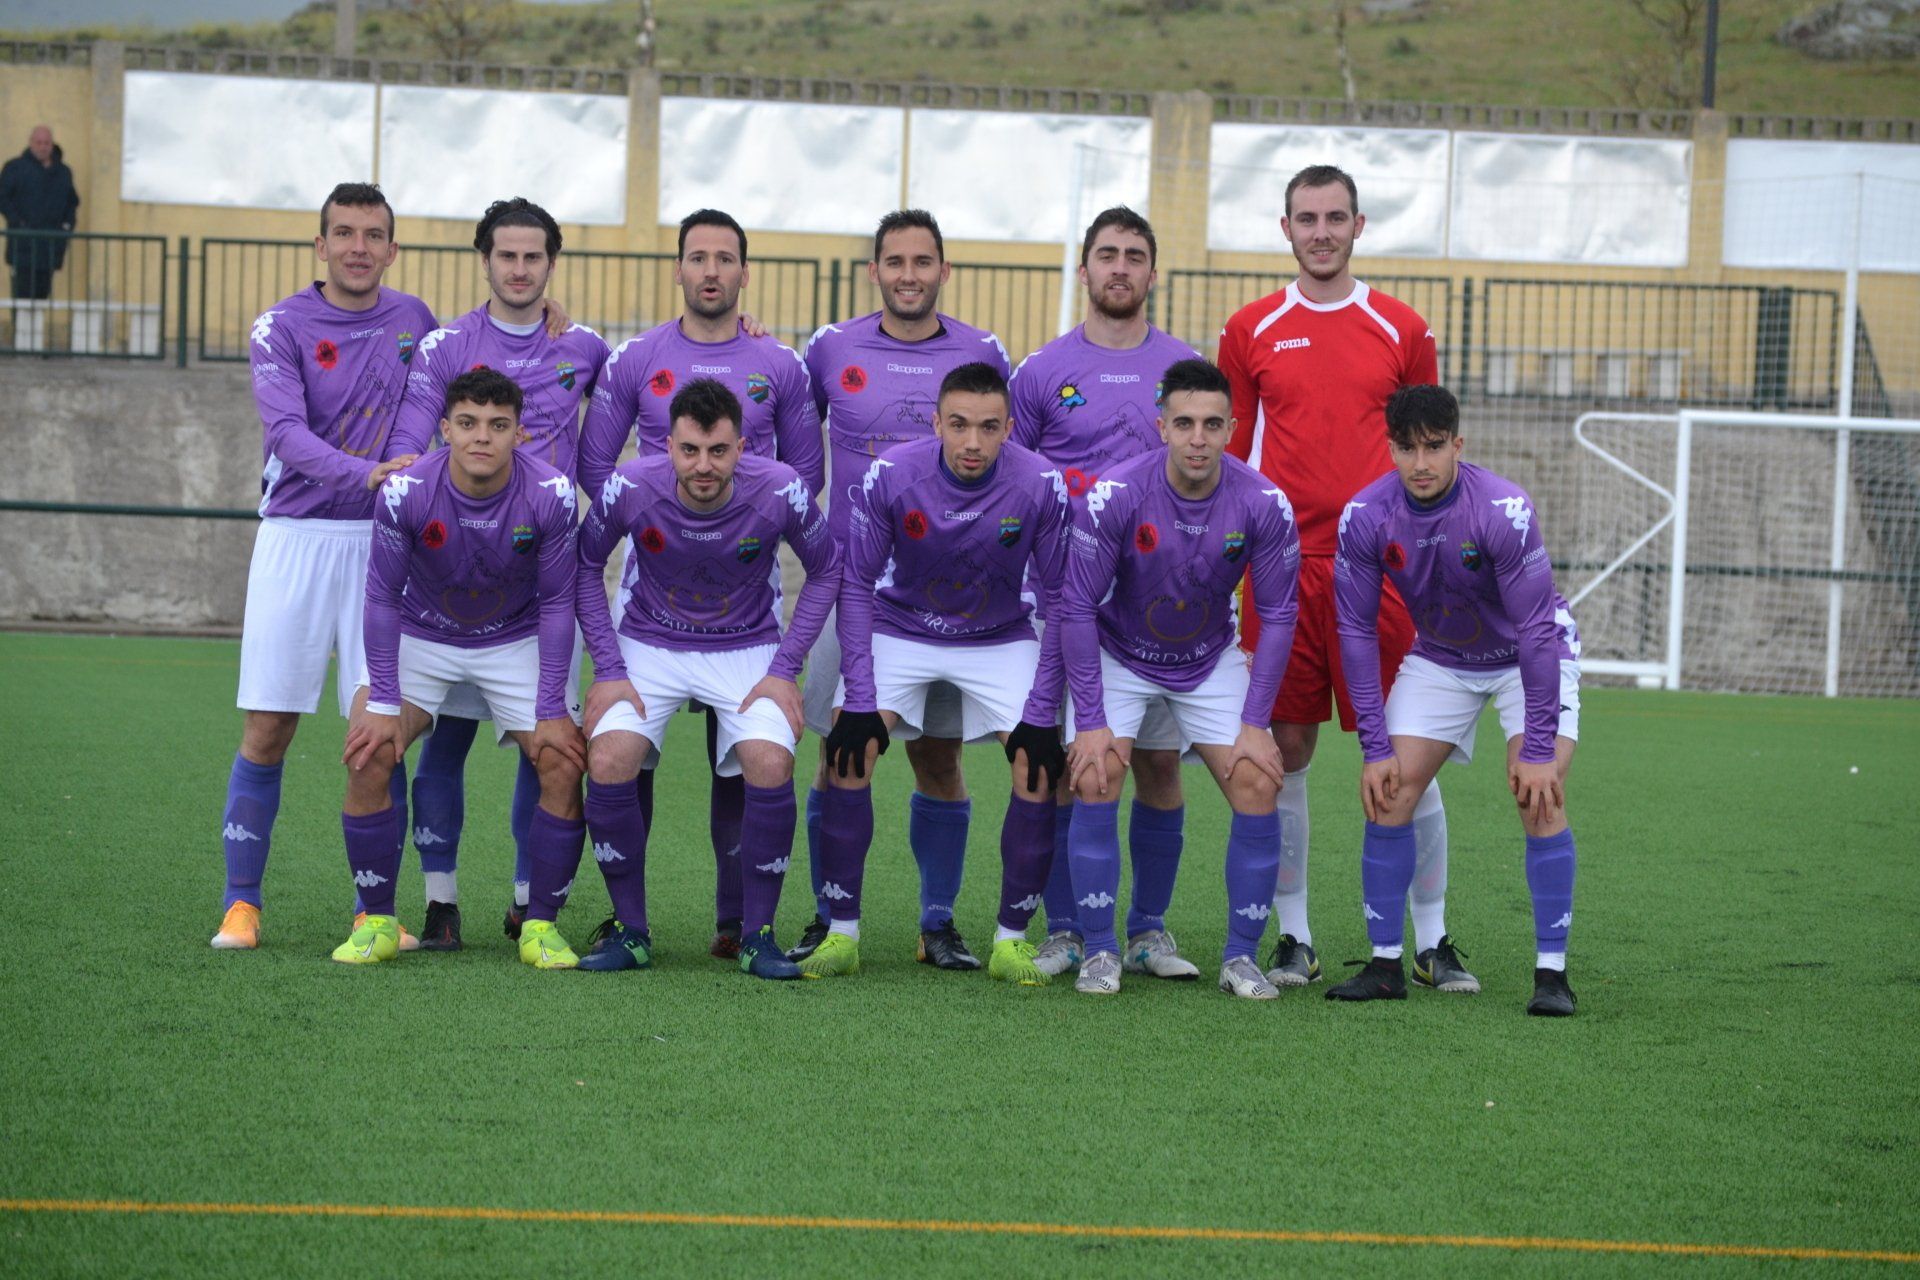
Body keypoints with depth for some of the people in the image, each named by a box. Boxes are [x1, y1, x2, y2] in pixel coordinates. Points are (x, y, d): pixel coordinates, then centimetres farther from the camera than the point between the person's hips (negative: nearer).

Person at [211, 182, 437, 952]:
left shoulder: (414, 321, 8)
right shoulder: (282, 327, -3)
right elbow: (286, 432, -17)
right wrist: (363, 473, -31)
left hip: (384, 543, 2)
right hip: (298, 536, -2)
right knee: (267, 729, -2)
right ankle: (241, 903, 7)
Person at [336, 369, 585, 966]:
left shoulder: (549, 495, -23)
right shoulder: (404, 491, -25)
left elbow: (557, 601, -12)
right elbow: (383, 597, -14)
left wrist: (552, 710, -14)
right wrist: (383, 704, -17)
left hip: (517, 641, 1)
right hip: (420, 636, -1)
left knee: (563, 762, -16)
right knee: (368, 755, -20)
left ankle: (540, 926, 0)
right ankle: (377, 921, -6)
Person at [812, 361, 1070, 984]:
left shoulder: (1042, 485, -23)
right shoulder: (890, 475, -23)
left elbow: (1061, 601, -13)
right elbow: (856, 585, -13)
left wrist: (1041, 712, -17)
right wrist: (859, 700, -18)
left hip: (1002, 640, 0)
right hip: (899, 630, 0)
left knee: (1042, 765, -18)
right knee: (847, 752, -19)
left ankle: (1012, 939, -3)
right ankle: (842, 933, -8)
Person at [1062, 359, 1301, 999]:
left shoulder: (1264, 505, -21)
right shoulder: (1114, 495, -26)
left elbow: (1277, 616, -9)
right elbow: (1077, 608, -18)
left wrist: (1255, 724, -11)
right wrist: (1091, 722, -19)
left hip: (1211, 661, 2)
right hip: (1119, 656, -2)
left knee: (1257, 786, -11)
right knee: (1095, 780, -19)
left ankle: (1240, 958, 2)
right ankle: (1100, 951, -5)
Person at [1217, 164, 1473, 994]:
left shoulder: (1402, 332, 7)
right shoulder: (1251, 332, 8)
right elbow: (1228, 457, 11)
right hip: (1280, 572, 1)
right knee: (1285, 750, 2)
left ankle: (1431, 941, 8)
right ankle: (1293, 939, 11)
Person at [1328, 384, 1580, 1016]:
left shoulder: (1504, 510, -32)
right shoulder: (1364, 517, -21)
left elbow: (1535, 630, -29)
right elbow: (1356, 630, -12)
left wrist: (1537, 750, -30)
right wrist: (1375, 747, -15)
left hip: (1527, 656, -4)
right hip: (1438, 659, 4)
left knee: (1540, 795, -20)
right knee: (1388, 793, -8)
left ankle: (1551, 972, -14)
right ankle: (1385, 964, 4)